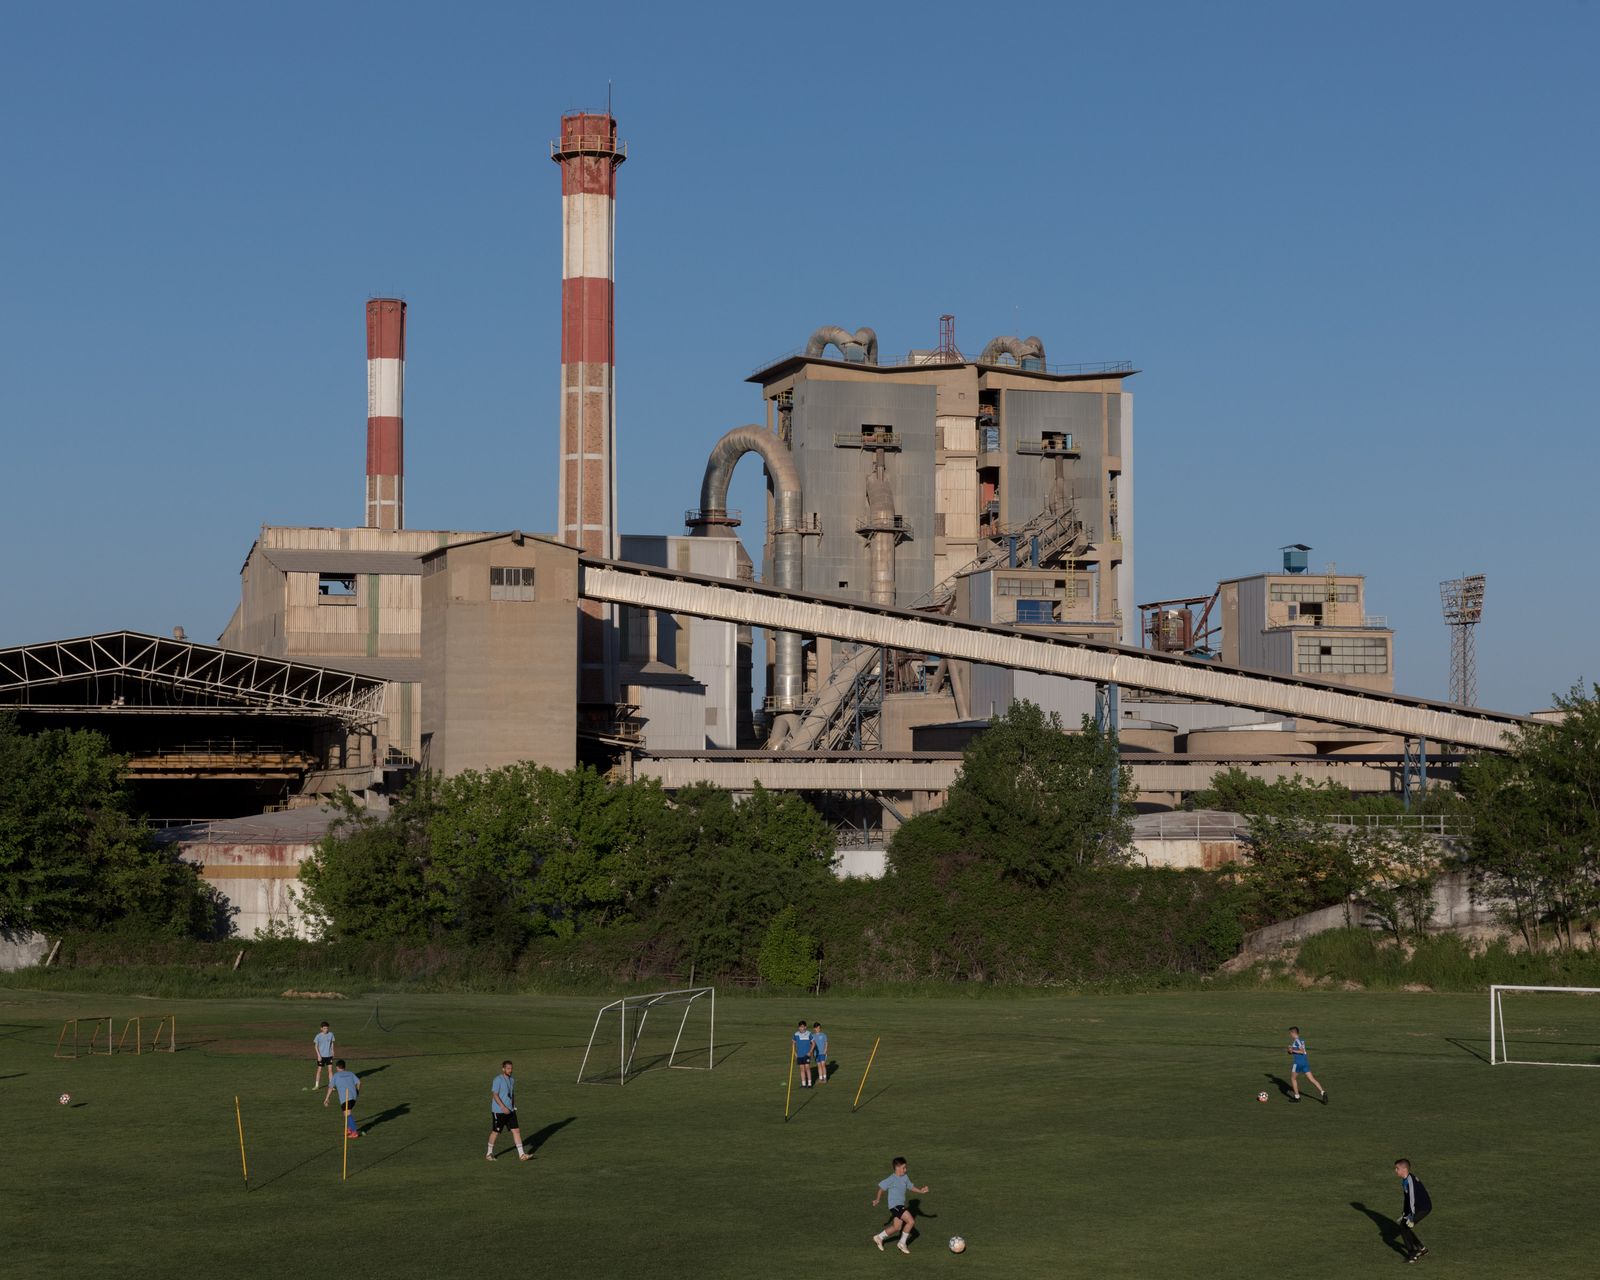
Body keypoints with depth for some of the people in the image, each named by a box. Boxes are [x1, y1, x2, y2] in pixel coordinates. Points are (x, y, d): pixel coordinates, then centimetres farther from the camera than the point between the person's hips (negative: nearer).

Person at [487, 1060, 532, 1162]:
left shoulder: (512, 1080, 10)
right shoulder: (497, 1080, -13)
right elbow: (495, 1095, -18)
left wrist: (513, 1107, 16)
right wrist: (503, 1107, -25)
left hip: (510, 1110, 7)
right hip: (498, 1111, -6)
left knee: (516, 1130, -1)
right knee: (495, 1132, 4)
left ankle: (521, 1154, -2)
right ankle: (490, 1153, 22)